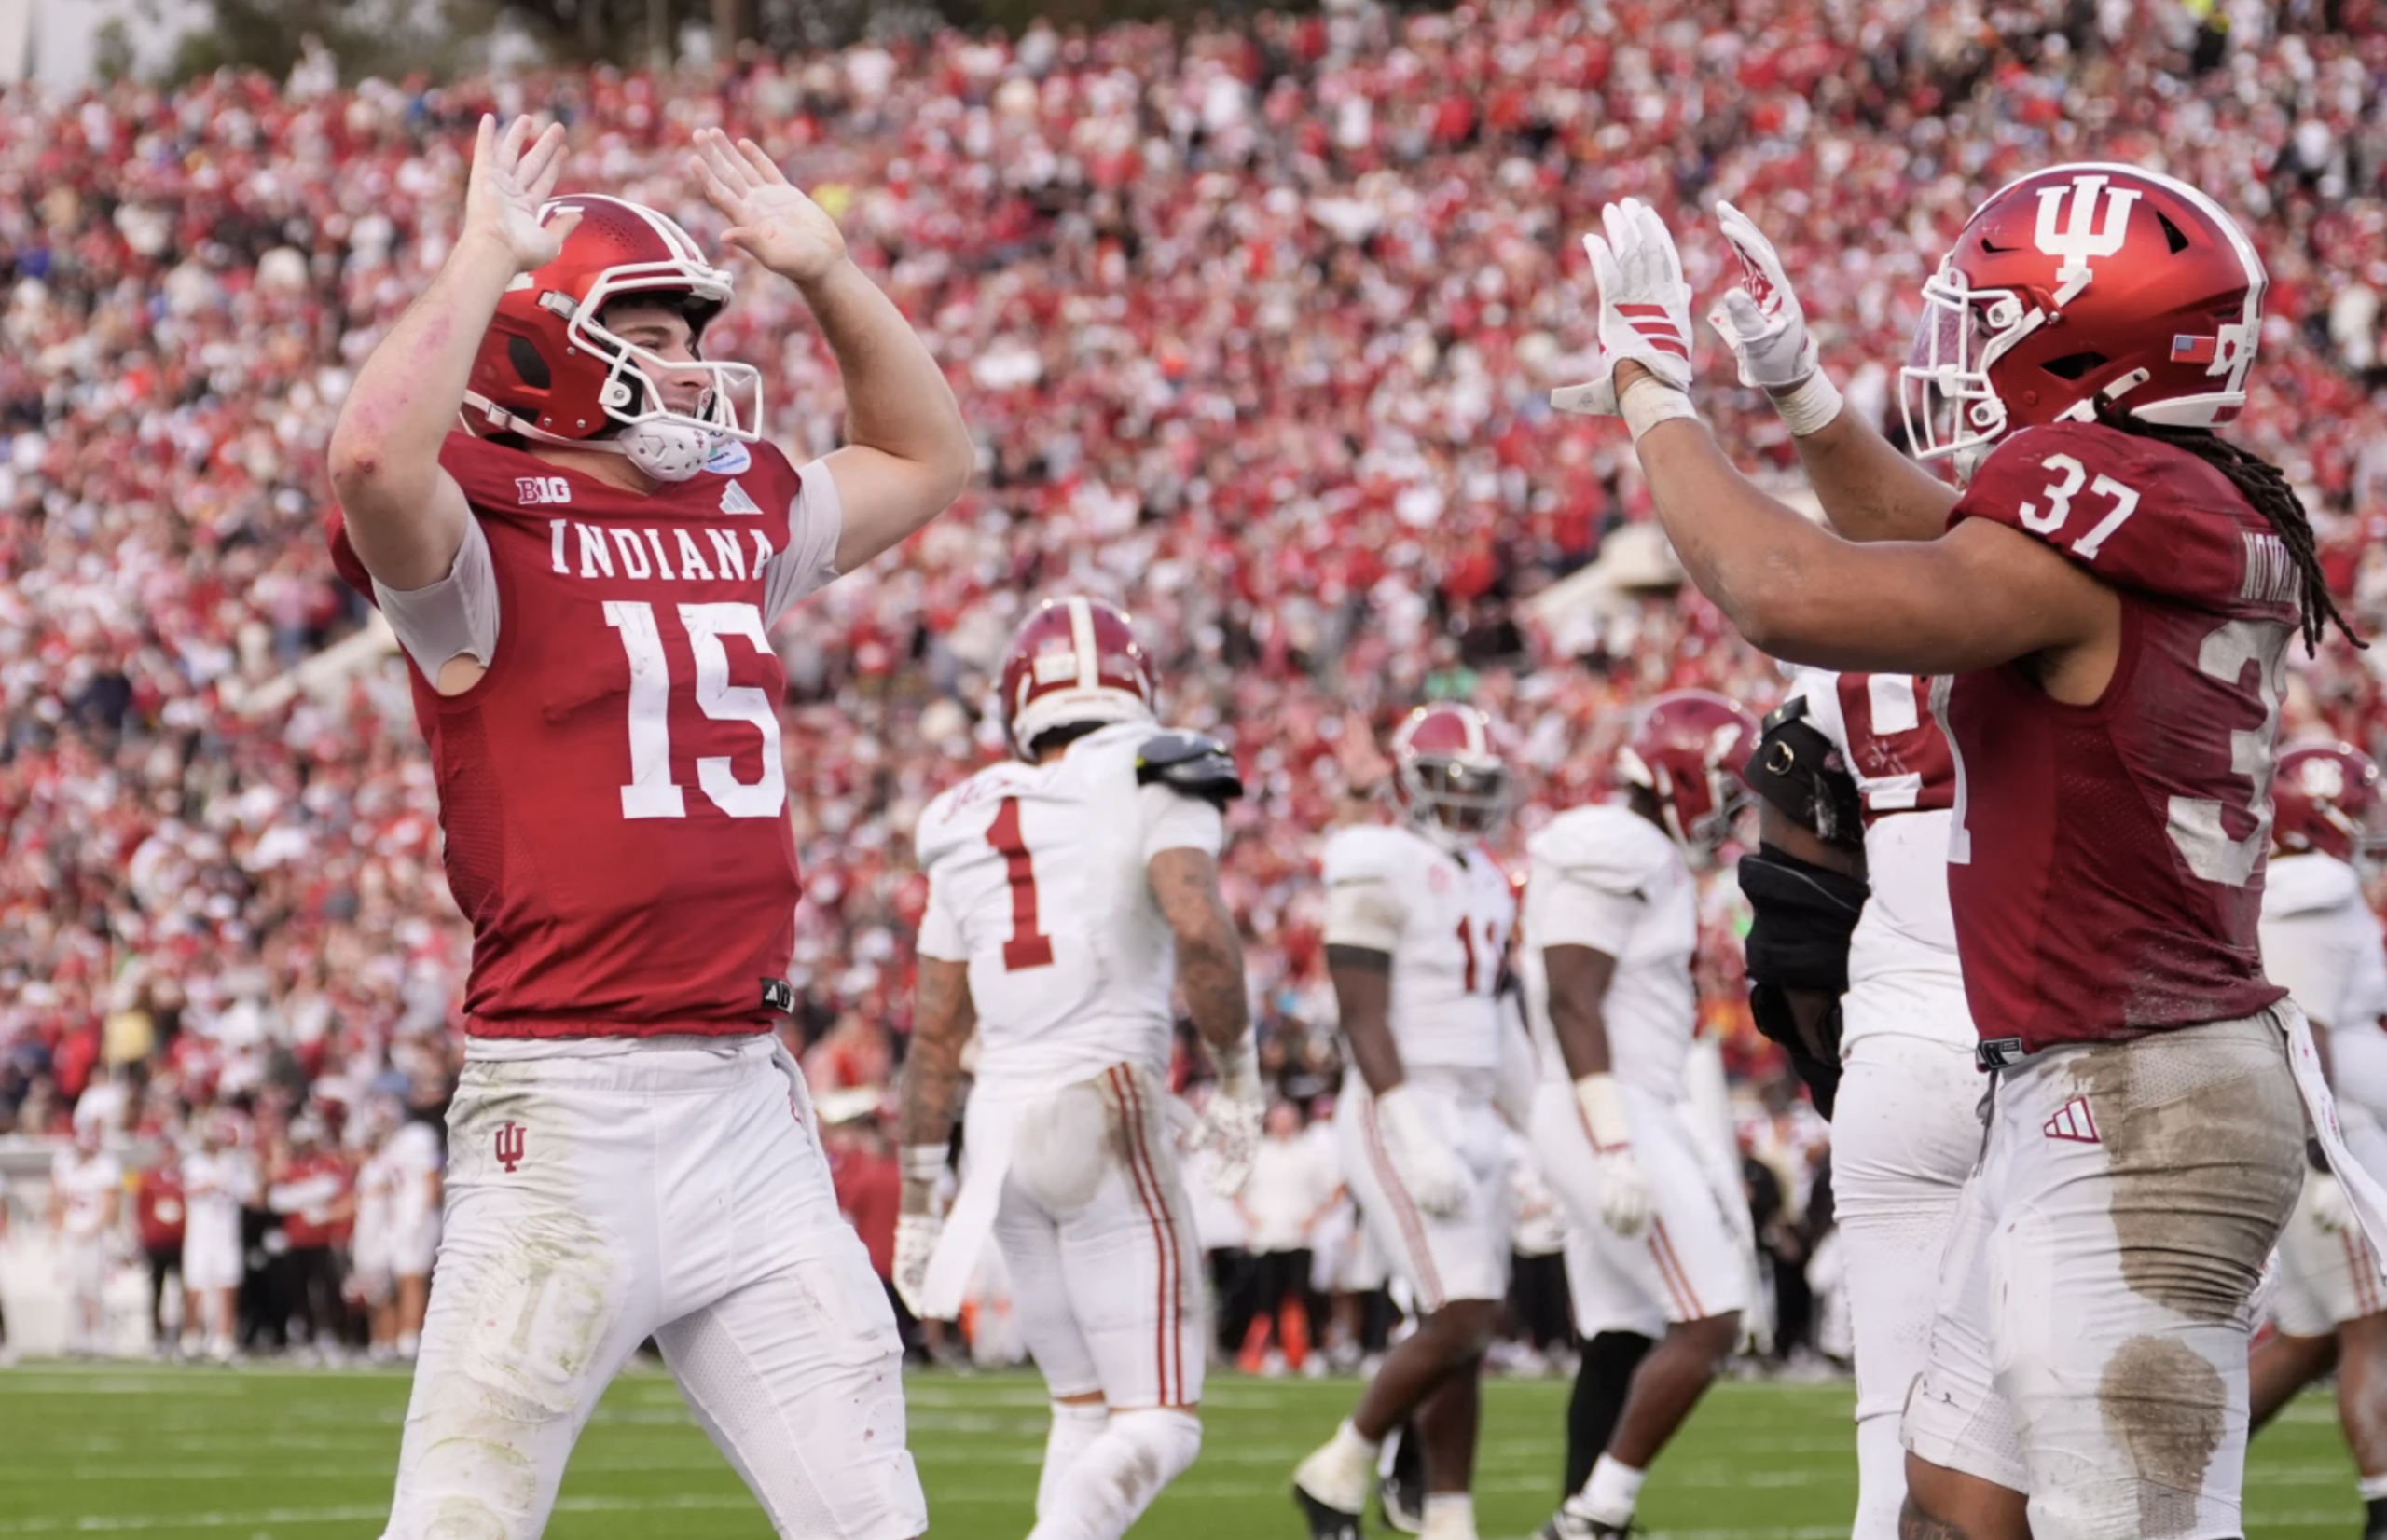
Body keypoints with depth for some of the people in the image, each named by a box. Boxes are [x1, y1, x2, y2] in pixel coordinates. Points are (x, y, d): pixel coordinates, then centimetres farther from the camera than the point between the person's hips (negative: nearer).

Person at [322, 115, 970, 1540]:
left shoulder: (743, 522, 15)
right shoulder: (488, 538, -7)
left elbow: (927, 456, 30)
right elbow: (376, 455, -29)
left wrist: (825, 269, 19)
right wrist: (487, 254, -17)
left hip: (752, 1101, 7)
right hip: (567, 1102, -7)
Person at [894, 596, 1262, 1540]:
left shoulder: (971, 826, 14)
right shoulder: (1155, 785, -1)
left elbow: (933, 1034, 15)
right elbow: (1199, 930, -19)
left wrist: (919, 1203, 20)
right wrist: (1237, 1075, -5)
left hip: (1003, 1119, 6)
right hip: (1108, 1115, -6)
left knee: (1085, 1409, 17)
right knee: (1158, 1425, -5)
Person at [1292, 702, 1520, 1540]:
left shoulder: (1483, 881, 16)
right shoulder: (1382, 871, -10)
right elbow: (1362, 1015, -16)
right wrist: (1414, 1138, -23)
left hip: (1472, 1119, 8)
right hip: (1403, 1117, -8)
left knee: (1465, 1339, 5)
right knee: (1462, 1317, -16)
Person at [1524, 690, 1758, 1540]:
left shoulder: (1647, 864, 18)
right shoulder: (1613, 857, -13)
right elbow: (1573, 1002, -20)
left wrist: (1695, 1173, 24)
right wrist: (1615, 1147, -26)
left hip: (1637, 1117, 10)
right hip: (1609, 1117, -10)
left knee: (1621, 1344, 8)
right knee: (1706, 1324, -12)